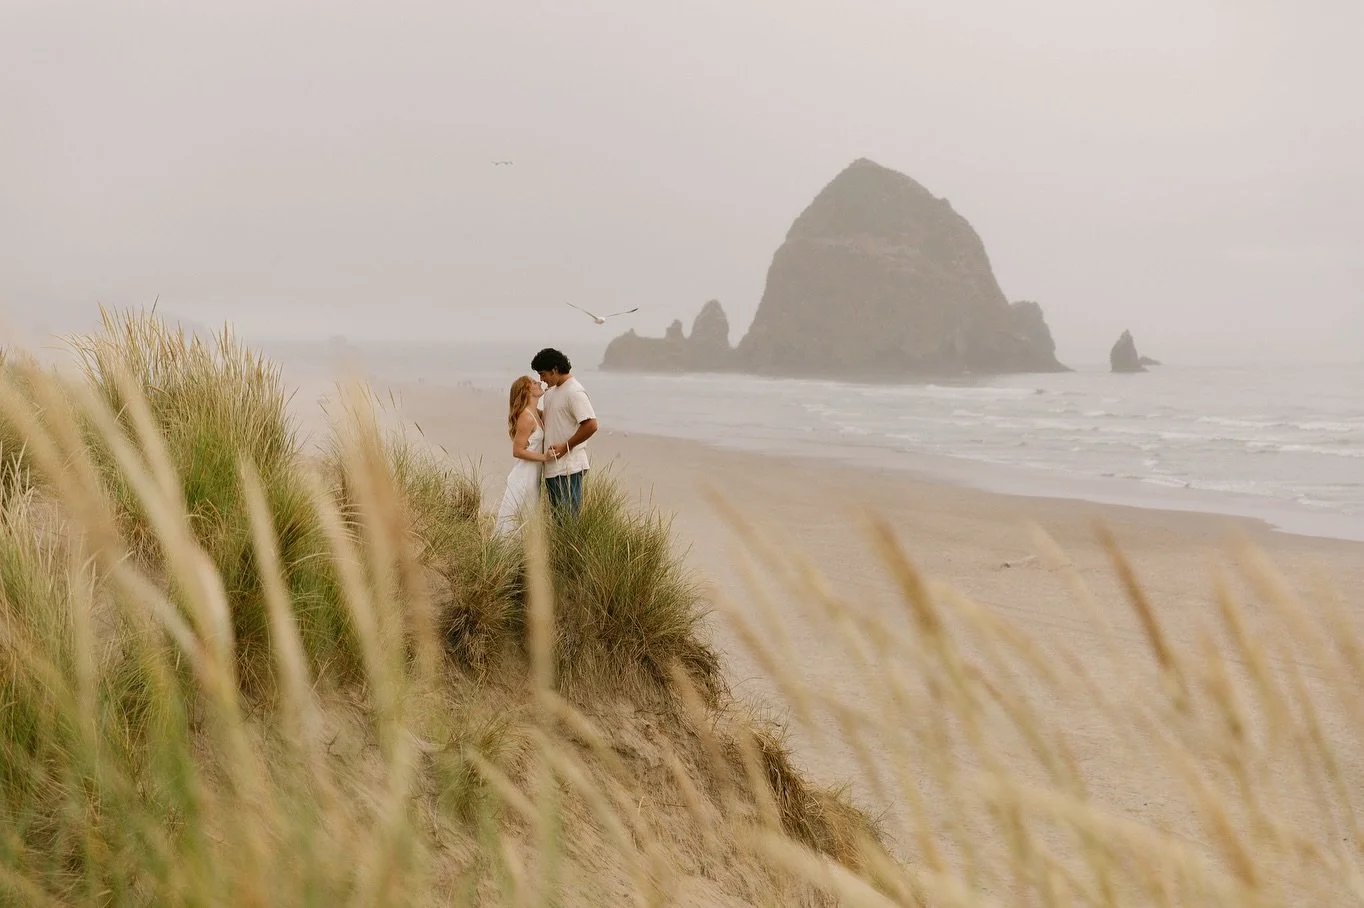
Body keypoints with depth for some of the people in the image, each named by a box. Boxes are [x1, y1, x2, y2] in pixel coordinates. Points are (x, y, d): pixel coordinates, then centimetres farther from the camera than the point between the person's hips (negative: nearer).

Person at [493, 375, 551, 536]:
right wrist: (544, 457, -22)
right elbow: (518, 451, -19)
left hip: (533, 476, 9)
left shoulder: (536, 414, 8)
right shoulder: (526, 417, -18)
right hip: (524, 476, -9)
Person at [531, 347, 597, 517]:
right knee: (557, 517, 14)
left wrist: (566, 446, -17)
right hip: (552, 466, 10)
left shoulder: (574, 392, -15)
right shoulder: (551, 391, 15)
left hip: (568, 467, -10)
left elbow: (591, 425, -22)